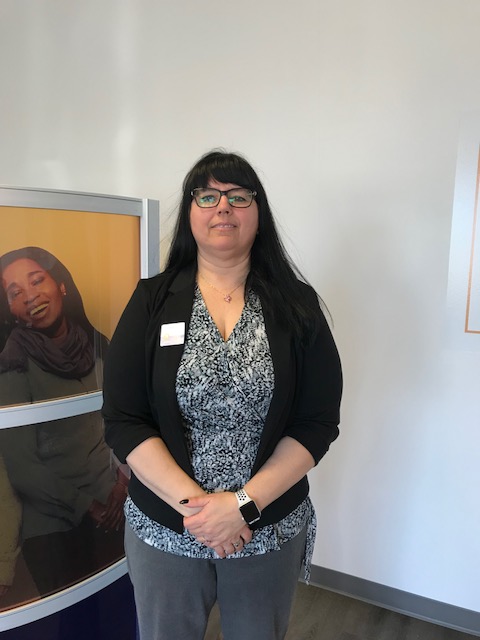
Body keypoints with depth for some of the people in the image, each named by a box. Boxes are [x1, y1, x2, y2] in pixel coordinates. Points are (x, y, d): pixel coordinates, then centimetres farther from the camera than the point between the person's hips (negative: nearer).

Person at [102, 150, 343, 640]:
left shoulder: (297, 306, -5)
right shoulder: (152, 301, -5)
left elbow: (318, 424, -8)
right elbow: (123, 421, -8)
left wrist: (244, 503, -16)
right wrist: (191, 502, -17)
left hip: (270, 528, 1)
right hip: (163, 528, 0)